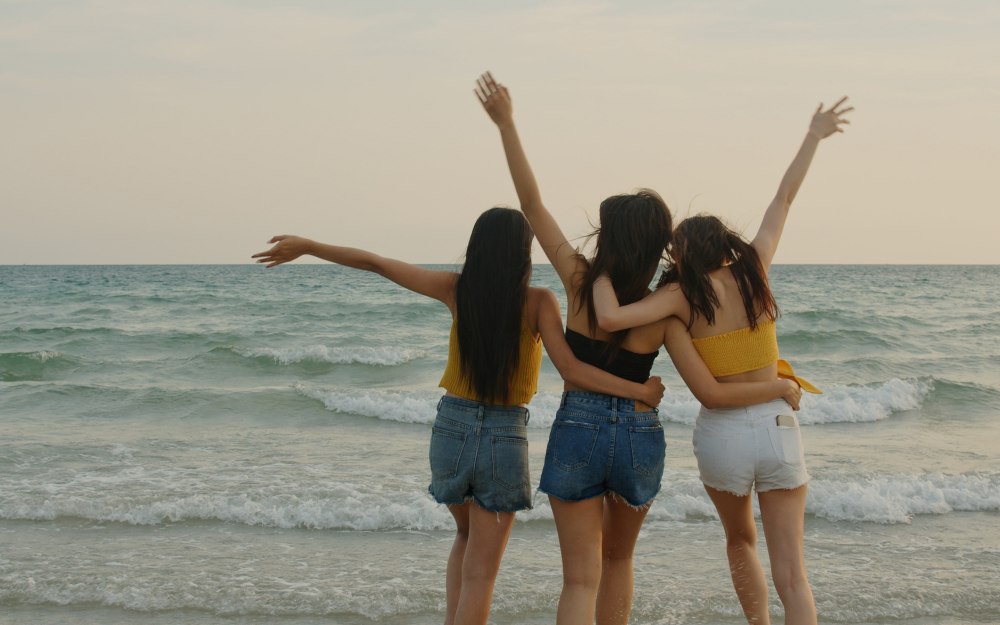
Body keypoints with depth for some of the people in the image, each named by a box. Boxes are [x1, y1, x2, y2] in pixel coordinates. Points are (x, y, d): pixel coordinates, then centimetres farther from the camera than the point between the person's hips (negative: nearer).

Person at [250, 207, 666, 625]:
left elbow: (374, 263, 0)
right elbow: (571, 370, -17)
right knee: (480, 572, 5)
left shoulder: (457, 290, -3)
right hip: (505, 436, -3)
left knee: (467, 536, 30)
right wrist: (639, 391, -8)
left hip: (452, 428, 3)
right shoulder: (538, 301, -11)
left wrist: (306, 246, 10)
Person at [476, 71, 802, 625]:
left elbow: (532, 204, -6)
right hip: (640, 438, 2)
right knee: (618, 560, 26)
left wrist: (506, 124, -2)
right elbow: (711, 394, -12)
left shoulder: (580, 282, -8)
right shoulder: (664, 313, -7)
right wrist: (781, 386, 3)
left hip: (577, 433, -1)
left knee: (581, 578, 0)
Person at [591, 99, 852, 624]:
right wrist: (814, 136, 23)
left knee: (740, 541, 28)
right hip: (778, 428, 1)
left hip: (722, 433, -1)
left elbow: (610, 318, -21)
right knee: (790, 571, 1)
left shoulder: (682, 294, -7)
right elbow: (785, 197, 12)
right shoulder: (754, 268, 0)